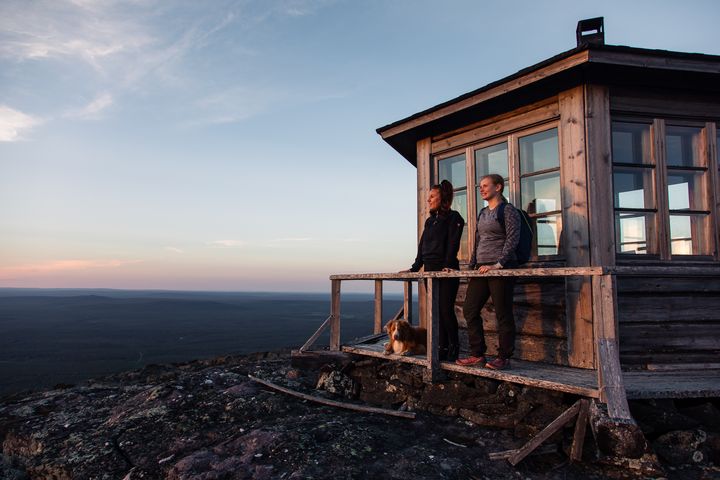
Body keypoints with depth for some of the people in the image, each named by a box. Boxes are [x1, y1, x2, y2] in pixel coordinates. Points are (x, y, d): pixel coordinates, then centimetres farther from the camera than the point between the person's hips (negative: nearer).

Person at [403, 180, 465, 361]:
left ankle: (454, 347, 5)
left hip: (446, 271, -7)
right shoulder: (430, 221, 20)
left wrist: (448, 265, -23)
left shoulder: (453, 217, -2)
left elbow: (453, 243, -12)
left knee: (446, 309, -8)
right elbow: (422, 245, 18)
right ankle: (442, 347, 12)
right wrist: (414, 268, 12)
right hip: (430, 270, 7)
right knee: (436, 311, 6)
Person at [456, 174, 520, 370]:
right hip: (481, 268, 8)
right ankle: (477, 354, 14)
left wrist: (498, 264, -19)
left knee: (503, 314, -2)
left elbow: (512, 239, -12)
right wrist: (471, 265, 12)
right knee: (470, 310, 5)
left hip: (502, 268, -8)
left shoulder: (508, 211, -4)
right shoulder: (482, 213, 19)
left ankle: (504, 357, 9)